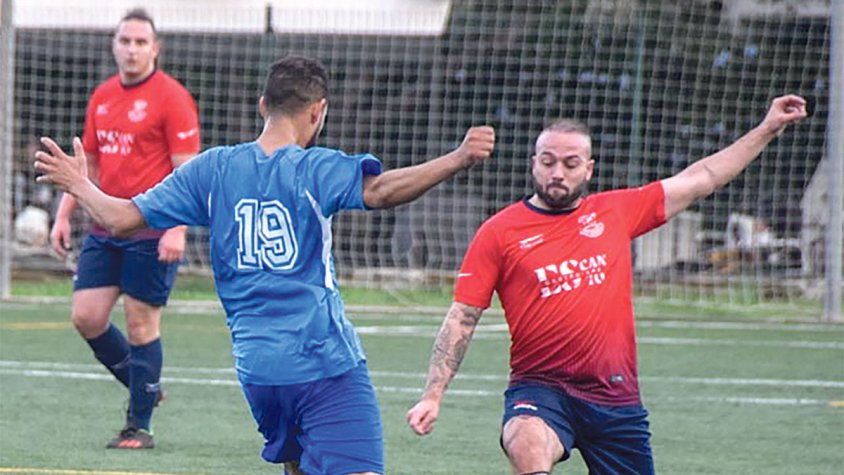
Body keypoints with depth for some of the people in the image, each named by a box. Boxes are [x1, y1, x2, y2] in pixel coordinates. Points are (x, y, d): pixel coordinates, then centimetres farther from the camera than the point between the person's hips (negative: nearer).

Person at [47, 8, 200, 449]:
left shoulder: (171, 97, -8)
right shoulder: (102, 97, 12)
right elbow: (88, 163, 21)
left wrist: (177, 230, -21)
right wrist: (63, 216, 13)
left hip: (153, 235, -7)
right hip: (105, 229, 7)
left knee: (141, 324, -4)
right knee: (87, 317, 1)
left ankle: (139, 426, 5)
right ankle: (144, 386, 22)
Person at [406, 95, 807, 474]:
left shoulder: (616, 212, 9)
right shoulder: (499, 233, 1)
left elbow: (700, 179, 17)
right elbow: (461, 317, 2)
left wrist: (767, 129, 18)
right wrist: (433, 396, -5)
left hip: (616, 397, 3)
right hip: (540, 388, -3)